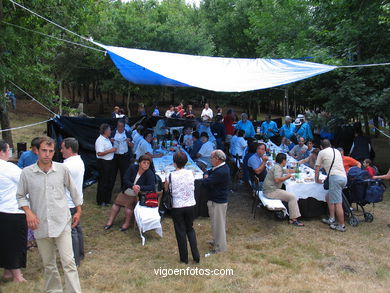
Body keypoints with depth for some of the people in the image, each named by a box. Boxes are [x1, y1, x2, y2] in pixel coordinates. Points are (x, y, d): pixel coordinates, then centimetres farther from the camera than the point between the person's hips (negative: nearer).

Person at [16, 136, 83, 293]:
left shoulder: (62, 169, -4)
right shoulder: (26, 173, -4)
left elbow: (73, 190, 9)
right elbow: (21, 196, 7)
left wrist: (78, 210, 12)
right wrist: (28, 212, -9)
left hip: (62, 223, -1)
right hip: (41, 225, 2)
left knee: (69, 262, -5)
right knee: (48, 264, 15)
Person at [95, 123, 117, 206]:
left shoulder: (107, 139, 13)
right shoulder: (100, 140, -17)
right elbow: (99, 153, -25)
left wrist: (113, 149, 12)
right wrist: (110, 150, -21)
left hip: (110, 162, 10)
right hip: (103, 163, -10)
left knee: (110, 182, 16)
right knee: (103, 183, 0)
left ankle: (107, 199, 29)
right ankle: (101, 201, 12)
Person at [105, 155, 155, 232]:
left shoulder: (150, 174, -19)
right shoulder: (132, 168, -12)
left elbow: (151, 187, -27)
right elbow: (125, 179, -13)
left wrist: (140, 188, -40)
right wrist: (133, 186, -31)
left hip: (136, 196, -4)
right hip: (125, 192, 4)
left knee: (128, 208, -18)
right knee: (116, 204, 7)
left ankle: (127, 223, 8)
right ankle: (110, 221, 26)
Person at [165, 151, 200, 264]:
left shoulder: (171, 176, -14)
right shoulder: (190, 173, -5)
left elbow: (167, 189, -5)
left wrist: (166, 182, 11)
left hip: (177, 207, -3)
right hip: (190, 205, 3)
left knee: (180, 232, 11)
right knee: (190, 229, 20)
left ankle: (184, 258, 22)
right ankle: (196, 256, 16)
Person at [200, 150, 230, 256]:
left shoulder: (221, 172, -29)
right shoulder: (222, 167, 4)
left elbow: (205, 183, -29)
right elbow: (208, 172, 14)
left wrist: (205, 179, -6)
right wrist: (207, 176, -9)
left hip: (218, 202, -10)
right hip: (218, 199, 10)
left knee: (218, 224, 1)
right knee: (216, 222, 24)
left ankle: (219, 247, 12)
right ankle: (217, 241, 40)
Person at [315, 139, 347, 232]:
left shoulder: (322, 152, 8)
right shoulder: (337, 151, 25)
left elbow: (317, 168, 15)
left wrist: (317, 180, 30)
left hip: (335, 177, -8)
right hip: (344, 177, 8)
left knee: (337, 203, -6)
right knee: (329, 198, 20)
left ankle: (341, 226, -4)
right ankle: (332, 219, 20)